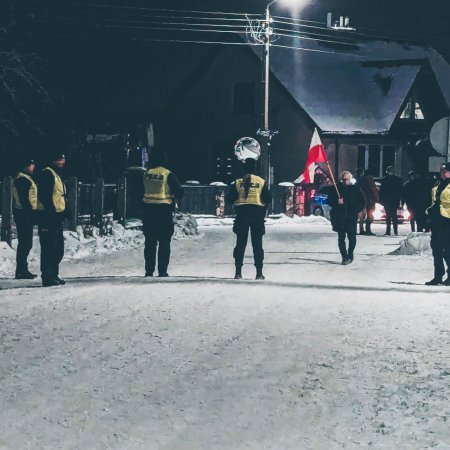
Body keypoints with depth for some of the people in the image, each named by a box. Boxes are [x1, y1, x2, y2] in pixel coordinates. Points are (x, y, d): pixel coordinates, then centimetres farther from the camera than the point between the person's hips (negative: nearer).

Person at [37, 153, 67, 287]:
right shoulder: (47, 173, -10)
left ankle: (53, 275, 21)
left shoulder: (58, 175, 21)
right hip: (48, 216, -10)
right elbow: (45, 195, -20)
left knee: (58, 248, 13)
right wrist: (52, 211, -23)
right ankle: (48, 277, -7)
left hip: (57, 217, 10)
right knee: (49, 248, -9)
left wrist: (64, 212, 15)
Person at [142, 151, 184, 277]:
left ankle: (149, 271, 8)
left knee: (150, 243, 9)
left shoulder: (146, 173, 2)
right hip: (164, 211, -3)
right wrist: (173, 198, 13)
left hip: (148, 211, 3)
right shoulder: (168, 174, -8)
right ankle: (162, 271, -2)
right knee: (164, 243, 2)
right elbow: (179, 192, -6)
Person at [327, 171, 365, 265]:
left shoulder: (356, 188, 4)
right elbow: (330, 201, 7)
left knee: (352, 236, -2)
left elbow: (362, 202, 10)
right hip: (339, 217, 0)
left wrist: (356, 210, -2)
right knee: (341, 237, -2)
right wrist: (337, 201, -13)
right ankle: (344, 257, 2)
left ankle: (350, 255, 15)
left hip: (351, 217, 0)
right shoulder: (335, 188, 4)